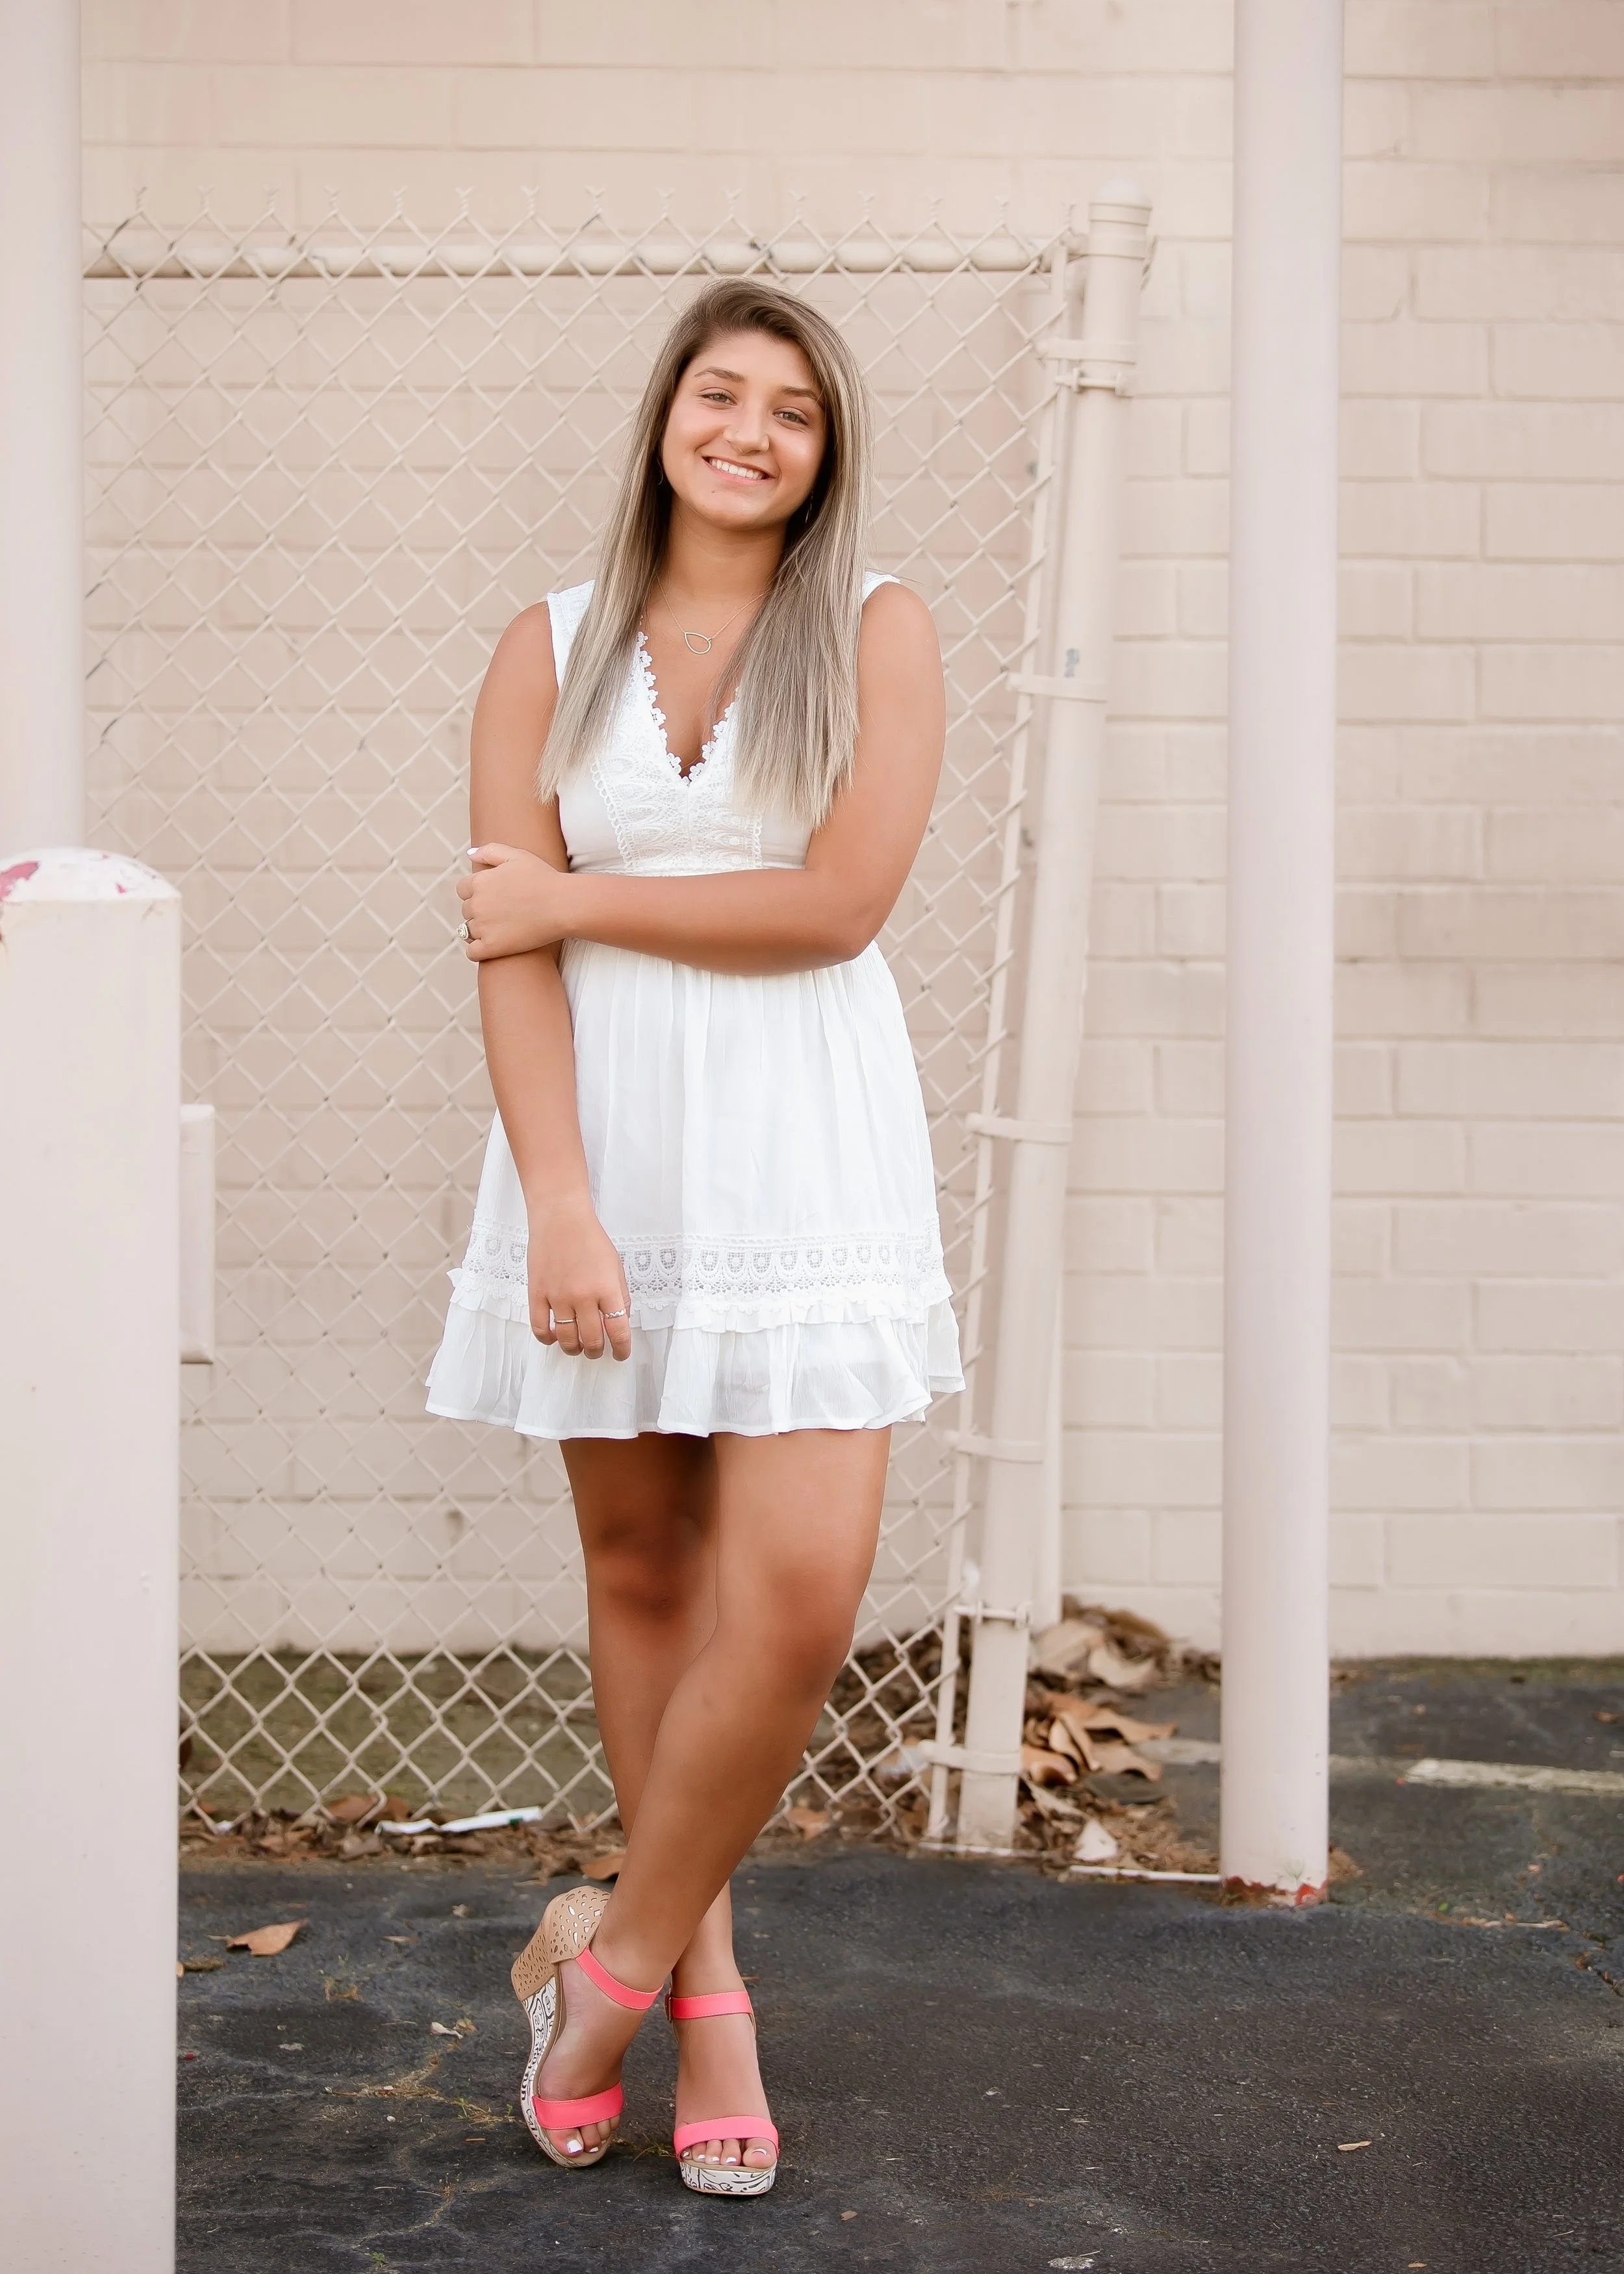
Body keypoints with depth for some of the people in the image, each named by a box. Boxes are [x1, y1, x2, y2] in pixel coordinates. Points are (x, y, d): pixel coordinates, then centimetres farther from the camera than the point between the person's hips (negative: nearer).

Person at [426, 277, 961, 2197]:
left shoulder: (878, 633, 3)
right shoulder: (549, 652, 6)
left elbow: (840, 901, -10)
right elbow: (508, 952, -1)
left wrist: (575, 897, -6)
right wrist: (560, 1210, -12)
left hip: (805, 1152, -1)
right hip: (605, 1148, 2)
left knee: (799, 1597, -10)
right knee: (640, 1572, 7)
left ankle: (614, 1953, 10)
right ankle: (703, 1990, 21)